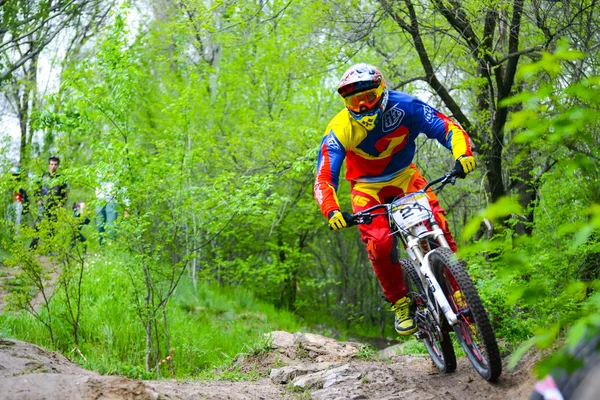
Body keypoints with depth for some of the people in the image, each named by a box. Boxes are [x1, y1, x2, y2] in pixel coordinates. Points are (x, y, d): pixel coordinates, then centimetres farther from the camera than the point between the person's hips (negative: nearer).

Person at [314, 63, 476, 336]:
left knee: (435, 222, -25)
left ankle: (457, 288, -10)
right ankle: (400, 305, -2)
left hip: (404, 175, 1)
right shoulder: (340, 130, -24)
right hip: (367, 187, -1)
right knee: (379, 243, -24)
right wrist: (331, 210, -47)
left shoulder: (403, 107, -23)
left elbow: (446, 127, -25)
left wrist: (462, 153, -45)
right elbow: (324, 178, -28)